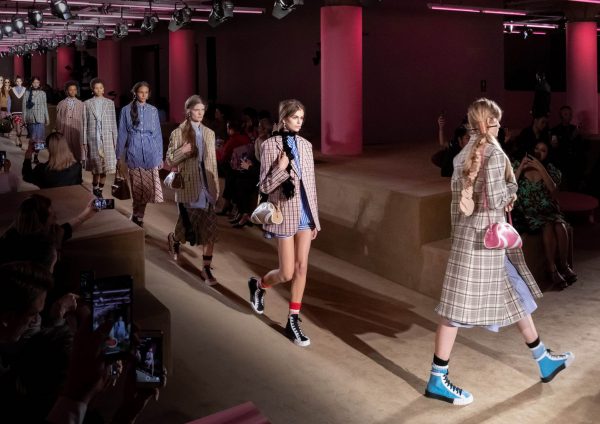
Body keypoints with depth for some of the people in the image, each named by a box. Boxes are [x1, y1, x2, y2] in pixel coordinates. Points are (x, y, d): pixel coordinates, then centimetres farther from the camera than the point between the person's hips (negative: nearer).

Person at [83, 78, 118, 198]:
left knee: (105, 166, -1)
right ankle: (95, 188, 19)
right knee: (96, 166, 3)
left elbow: (113, 122, 6)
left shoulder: (109, 103, 5)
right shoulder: (87, 104, 4)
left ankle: (100, 189, 10)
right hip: (93, 138, -1)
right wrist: (84, 142, 1)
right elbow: (85, 124, 4)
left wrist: (115, 140, 3)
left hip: (107, 138, 1)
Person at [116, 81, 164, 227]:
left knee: (150, 185, -11)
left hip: (151, 153, 1)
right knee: (137, 187, 2)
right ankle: (138, 215, 16)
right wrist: (118, 156, 5)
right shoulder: (127, 110, 4)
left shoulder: (153, 111, 8)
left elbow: (158, 134, 10)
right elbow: (122, 134, 6)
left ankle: (138, 215, 3)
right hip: (134, 153, -1)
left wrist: (160, 156, 8)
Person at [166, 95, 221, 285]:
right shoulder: (178, 133, -4)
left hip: (206, 187, 3)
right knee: (189, 229, 6)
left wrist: (216, 185, 11)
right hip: (188, 187, -3)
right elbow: (168, 162, -4)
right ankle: (174, 239, 42)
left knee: (209, 230, -2)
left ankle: (206, 269, 6)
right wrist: (181, 152, -22)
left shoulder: (209, 133, 9)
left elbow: (213, 162, 13)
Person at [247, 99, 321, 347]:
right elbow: (264, 187, -9)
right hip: (285, 214, -5)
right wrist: (281, 168, -24)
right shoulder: (271, 145, -9)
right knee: (287, 273, 0)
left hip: (305, 213, 5)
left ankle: (293, 321, 15)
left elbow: (310, 184, 11)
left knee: (302, 268, 5)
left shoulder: (305, 145, 7)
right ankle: (258, 285, 32)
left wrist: (315, 217, 12)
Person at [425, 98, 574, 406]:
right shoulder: (493, 152, -16)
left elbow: (457, 198, 14)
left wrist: (458, 232, 20)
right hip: (484, 236, -10)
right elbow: (495, 200, -21)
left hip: (468, 231, 10)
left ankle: (544, 361, 34)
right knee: (460, 307, -3)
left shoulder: (465, 154, 9)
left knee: (517, 294, 20)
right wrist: (511, 190, -2)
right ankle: (437, 380, 6)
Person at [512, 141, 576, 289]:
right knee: (548, 226, -31)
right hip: (525, 213, -2)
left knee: (560, 226, -30)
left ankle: (563, 265, -15)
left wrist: (540, 168, -15)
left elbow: (553, 190, -11)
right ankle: (552, 269, -26)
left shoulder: (550, 169, 8)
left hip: (547, 210, 3)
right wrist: (521, 168, -13)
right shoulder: (517, 165, 5)